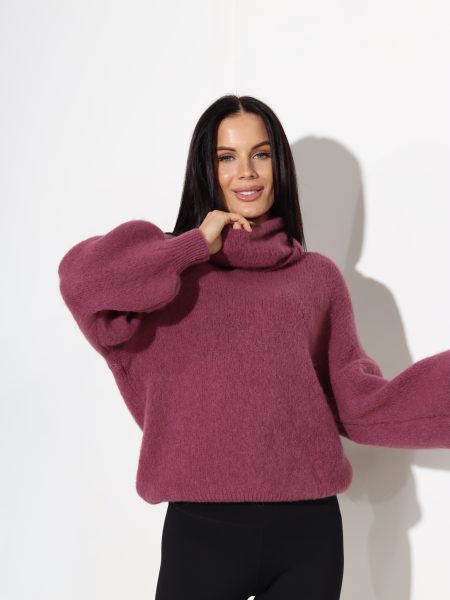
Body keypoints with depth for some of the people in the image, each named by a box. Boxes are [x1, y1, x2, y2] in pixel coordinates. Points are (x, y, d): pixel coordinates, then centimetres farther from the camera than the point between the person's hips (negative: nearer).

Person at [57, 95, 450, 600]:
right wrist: (197, 244, -11)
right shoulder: (169, 272, 1)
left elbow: (359, 405, 5)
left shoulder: (317, 276, 7)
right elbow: (81, 278, -19)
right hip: (201, 531, -1)